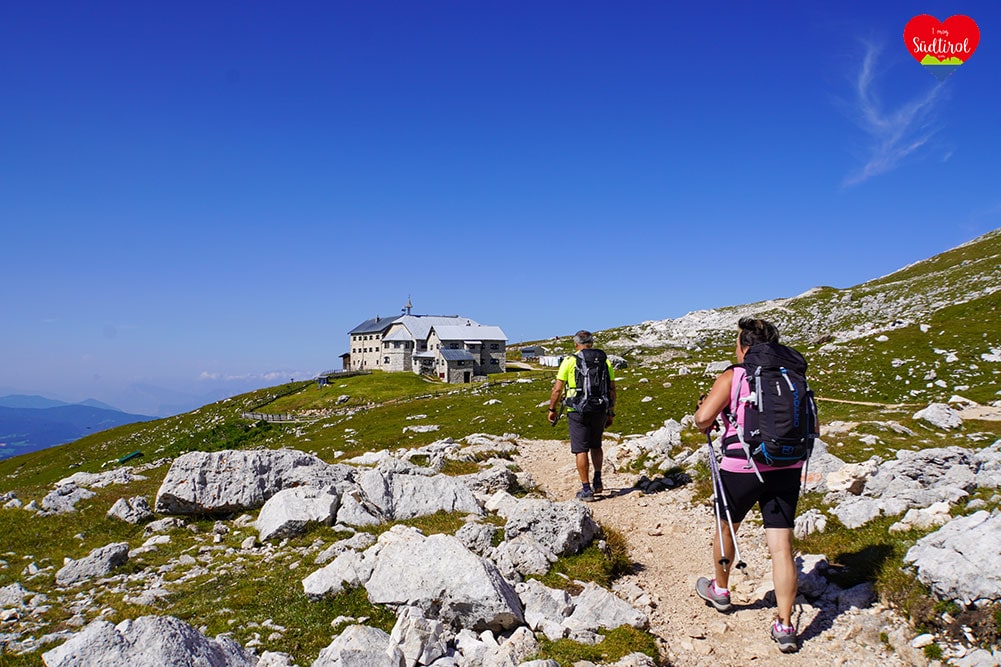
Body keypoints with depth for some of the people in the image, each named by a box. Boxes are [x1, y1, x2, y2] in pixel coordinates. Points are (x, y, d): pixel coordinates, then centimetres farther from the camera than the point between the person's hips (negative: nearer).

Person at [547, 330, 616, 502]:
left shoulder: (569, 361, -3)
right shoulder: (605, 361, 7)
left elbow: (557, 389, -4)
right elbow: (612, 389, 7)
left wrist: (552, 409, 8)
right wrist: (611, 413, 15)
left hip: (578, 411, -3)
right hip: (600, 410, 3)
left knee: (581, 449, 3)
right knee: (596, 445, 23)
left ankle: (586, 490, 3)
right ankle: (598, 481, 17)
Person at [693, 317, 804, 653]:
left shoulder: (732, 376, -7)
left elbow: (703, 417, -16)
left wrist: (704, 423, 6)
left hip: (742, 467, -3)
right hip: (787, 467, 4)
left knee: (726, 527, 21)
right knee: (781, 545, 3)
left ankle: (720, 589, 41)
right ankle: (785, 625, 3)